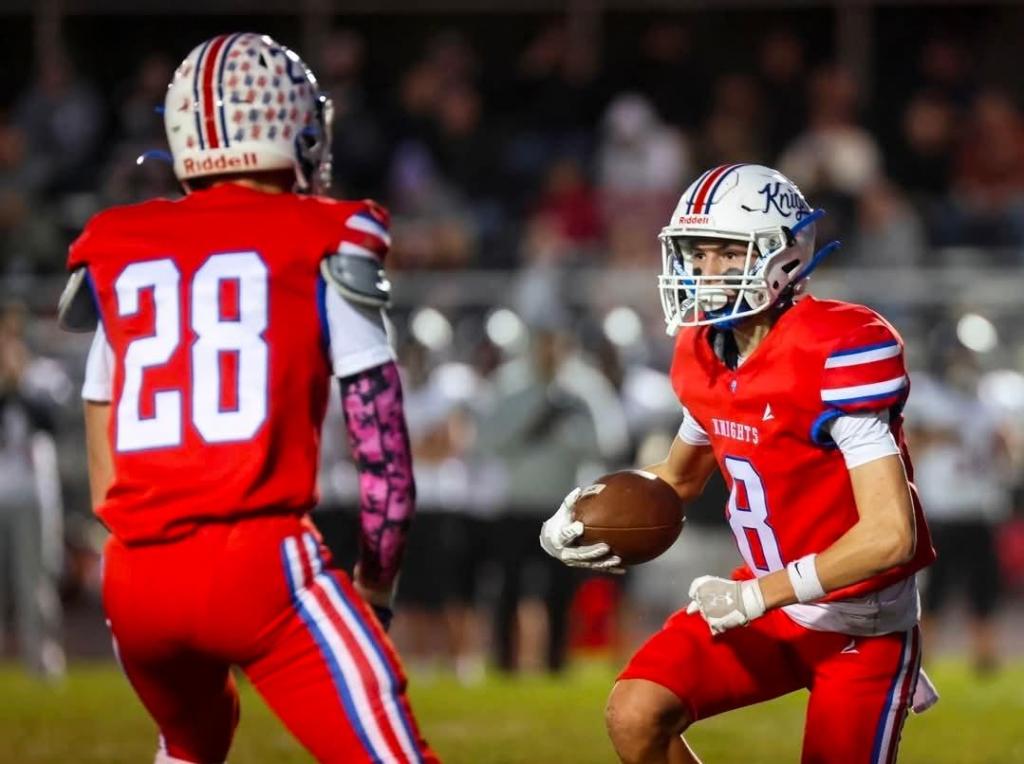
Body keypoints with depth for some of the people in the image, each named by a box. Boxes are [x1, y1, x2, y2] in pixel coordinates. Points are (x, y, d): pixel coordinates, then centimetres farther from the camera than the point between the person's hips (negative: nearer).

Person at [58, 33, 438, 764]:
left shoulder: (116, 252, 18)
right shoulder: (325, 246, 5)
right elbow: (383, 456, 2)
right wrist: (377, 586, 15)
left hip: (135, 573, 5)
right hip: (259, 559, -5)